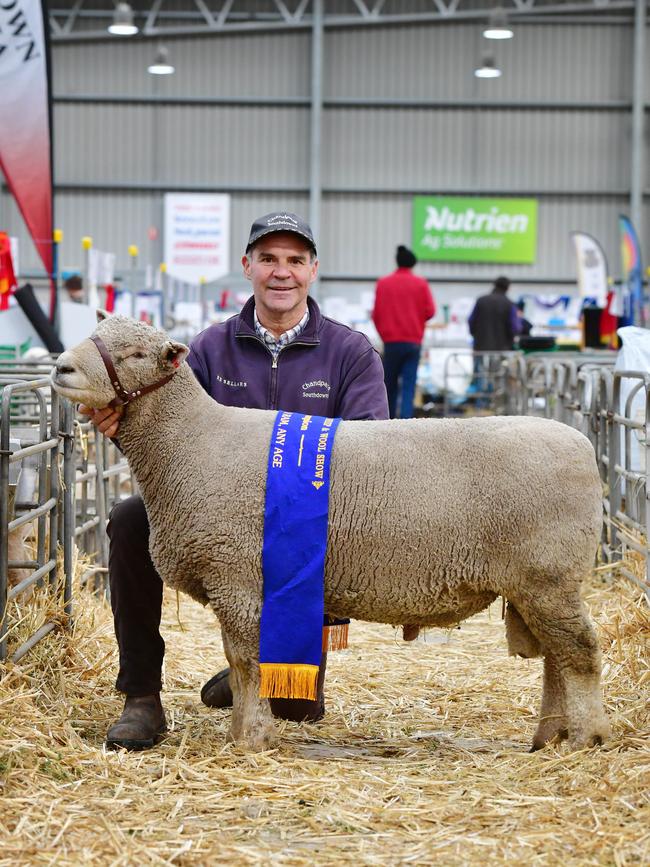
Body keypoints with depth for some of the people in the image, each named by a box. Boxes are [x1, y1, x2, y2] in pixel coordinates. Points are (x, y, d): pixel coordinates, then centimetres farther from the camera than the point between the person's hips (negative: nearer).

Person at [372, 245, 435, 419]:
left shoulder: (383, 283, 1)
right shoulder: (420, 283, 0)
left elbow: (376, 314, 1)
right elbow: (430, 311, -4)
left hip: (391, 341, 1)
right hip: (414, 341, 0)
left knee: (390, 383, 12)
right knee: (409, 384, -3)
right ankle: (405, 419, -17)